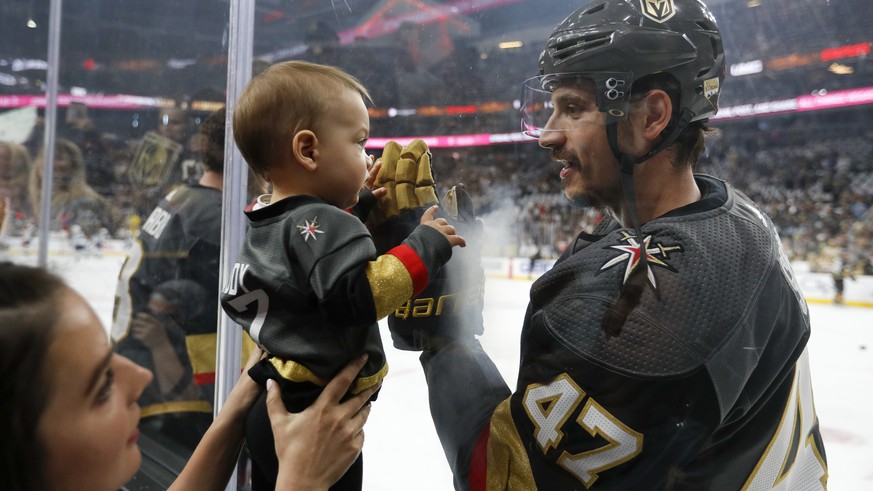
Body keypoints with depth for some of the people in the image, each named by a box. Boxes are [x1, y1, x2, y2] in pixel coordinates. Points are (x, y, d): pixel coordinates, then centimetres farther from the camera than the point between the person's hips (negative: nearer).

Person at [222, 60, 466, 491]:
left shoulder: (269, 223, 8)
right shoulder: (322, 222, -21)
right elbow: (361, 293, -31)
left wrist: (358, 203, 13)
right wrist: (426, 244, -21)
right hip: (314, 417, -9)